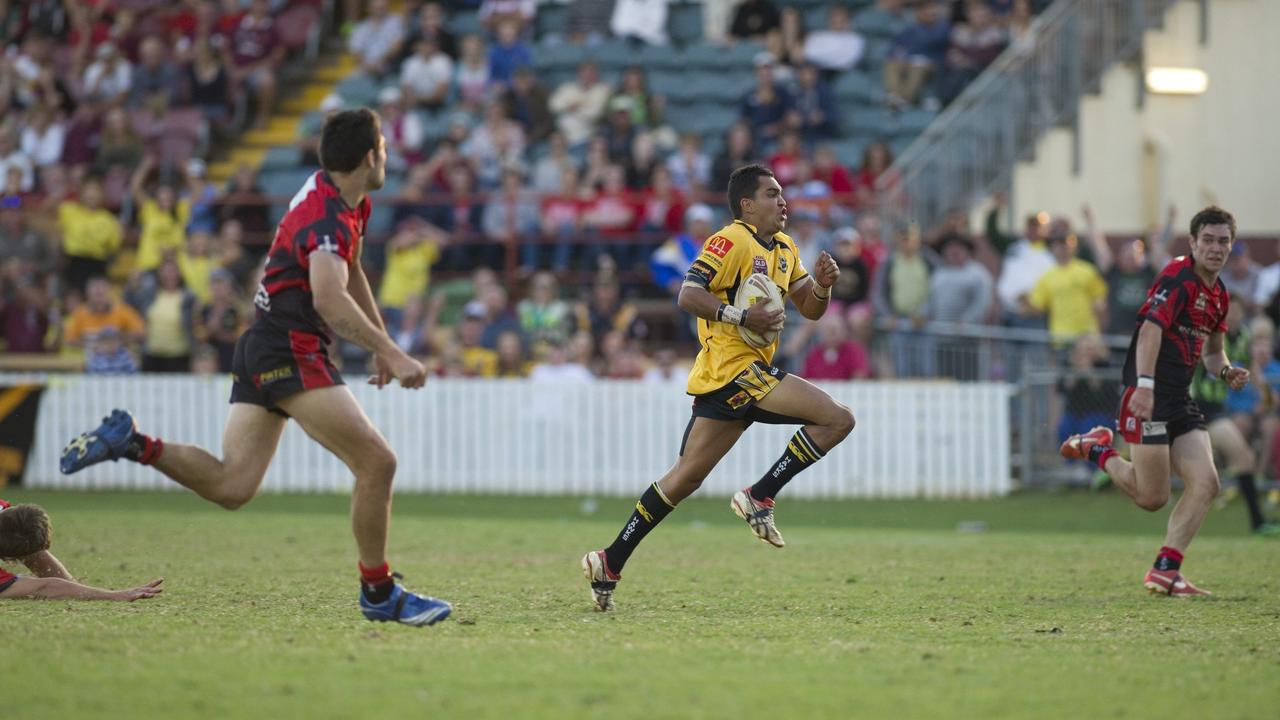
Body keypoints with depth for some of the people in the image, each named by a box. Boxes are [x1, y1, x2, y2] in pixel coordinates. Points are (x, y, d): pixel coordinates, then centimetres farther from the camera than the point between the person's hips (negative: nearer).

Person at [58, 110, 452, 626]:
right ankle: (378, 593, -1)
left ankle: (131, 443, -3)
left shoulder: (350, 205, 15)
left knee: (231, 486, 3)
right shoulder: (328, 216, -17)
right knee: (377, 462, -10)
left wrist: (380, 340, 33)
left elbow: (350, 272, 33)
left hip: (261, 351, 10)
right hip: (291, 350, -10)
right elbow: (329, 298, -34)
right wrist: (391, 353, -34)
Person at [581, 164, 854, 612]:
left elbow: (810, 309, 23)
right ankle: (759, 497, -10)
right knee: (837, 419, -16)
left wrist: (822, 285, 3)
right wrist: (742, 317, -23)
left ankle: (610, 562, 9)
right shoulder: (731, 241, -9)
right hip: (732, 369, -9)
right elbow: (689, 296, -17)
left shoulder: (784, 249, 20)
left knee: (687, 476, 8)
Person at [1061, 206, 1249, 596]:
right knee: (1152, 497, -5)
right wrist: (1144, 385, -34)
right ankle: (1098, 449, 21)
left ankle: (1164, 571, -2)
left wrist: (1225, 370, 3)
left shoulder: (1218, 294, 15)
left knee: (1205, 483, -6)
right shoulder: (1179, 276, -13)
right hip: (1151, 397, -9)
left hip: (1181, 400, 9)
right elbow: (1151, 329, -23)